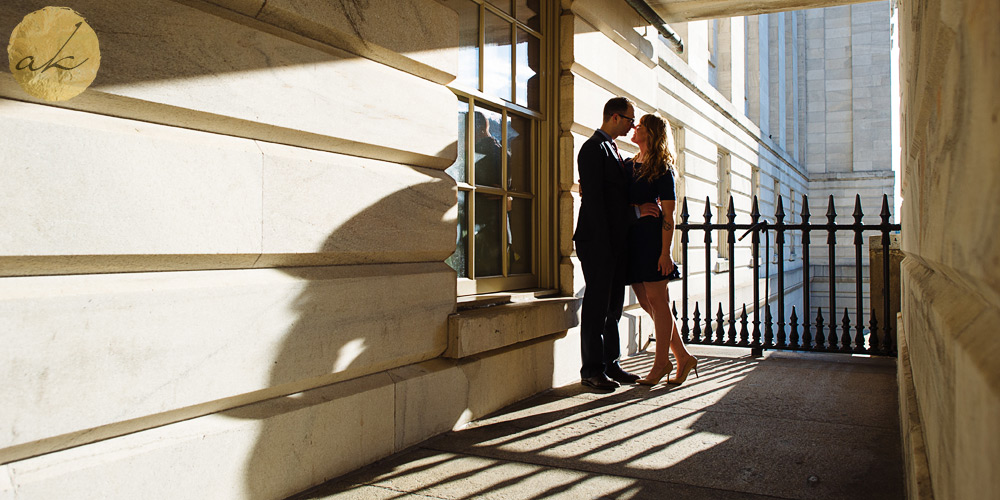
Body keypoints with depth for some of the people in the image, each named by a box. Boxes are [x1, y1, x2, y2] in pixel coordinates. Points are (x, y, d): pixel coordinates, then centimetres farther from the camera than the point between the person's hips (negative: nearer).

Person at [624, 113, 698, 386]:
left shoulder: (662, 170, -5)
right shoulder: (628, 165, 15)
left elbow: (668, 215, -10)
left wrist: (665, 252, -17)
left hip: (651, 239, -7)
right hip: (631, 240, 8)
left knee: (657, 301, 0)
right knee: (647, 302, 8)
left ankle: (661, 362, 11)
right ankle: (684, 357, 18)